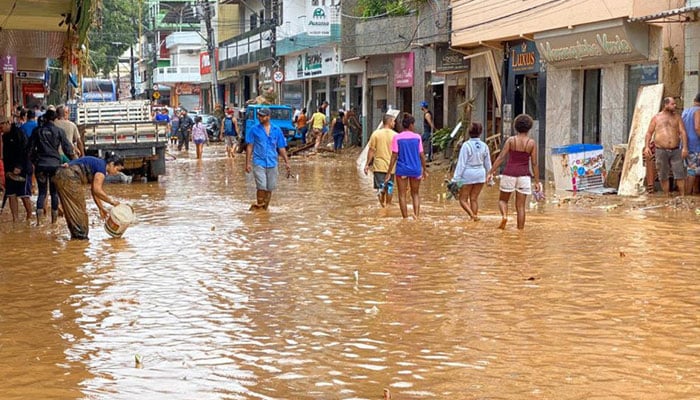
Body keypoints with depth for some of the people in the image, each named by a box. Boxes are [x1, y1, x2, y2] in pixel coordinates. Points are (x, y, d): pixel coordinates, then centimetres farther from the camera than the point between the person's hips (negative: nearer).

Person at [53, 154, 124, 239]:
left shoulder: (98, 165, 21)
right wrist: (111, 201, -6)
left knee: (71, 209, 17)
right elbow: (97, 190, -15)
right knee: (78, 207, 1)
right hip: (69, 177, -10)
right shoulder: (102, 167, -7)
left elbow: (94, 190, 26)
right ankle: (81, 235, 7)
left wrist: (101, 208, 27)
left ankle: (75, 234, 23)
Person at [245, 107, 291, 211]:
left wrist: (287, 162, 5)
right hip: (259, 162, -3)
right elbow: (249, 147, 1)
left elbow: (281, 148, 10)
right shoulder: (254, 130, 1)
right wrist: (248, 163, -5)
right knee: (261, 186, -12)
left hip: (272, 163, 3)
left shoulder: (277, 130, 6)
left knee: (270, 188, 7)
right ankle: (259, 206, 2)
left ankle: (265, 207, 20)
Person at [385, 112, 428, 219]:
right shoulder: (417, 137, -2)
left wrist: (389, 173, -4)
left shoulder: (397, 138, -5)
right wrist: (425, 170, 13)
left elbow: (394, 156, -8)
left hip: (402, 169, -1)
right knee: (415, 194, 17)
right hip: (416, 169, 2)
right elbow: (422, 155, 1)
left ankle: (405, 218, 8)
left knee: (402, 195, 8)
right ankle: (416, 214, 0)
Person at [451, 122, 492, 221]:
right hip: (480, 174, 4)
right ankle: (475, 216, 12)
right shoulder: (484, 146, 0)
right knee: (474, 198, 12)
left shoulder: (466, 145, -14)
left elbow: (461, 163, -14)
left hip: (468, 174, -4)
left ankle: (472, 215, -18)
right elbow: (488, 164, 8)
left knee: (463, 199, 3)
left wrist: (456, 178, -10)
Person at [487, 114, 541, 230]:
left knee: (503, 200, 16)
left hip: (509, 174, 0)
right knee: (520, 206, 5)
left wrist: (490, 172, -3)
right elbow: (534, 164, -1)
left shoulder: (511, 140, -2)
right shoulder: (532, 143, -1)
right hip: (524, 175, 1)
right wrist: (537, 181, 5)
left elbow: (501, 157, -7)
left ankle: (504, 216, -14)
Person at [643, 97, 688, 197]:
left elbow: (683, 132, 2)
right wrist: (646, 147, -8)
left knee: (680, 174, -5)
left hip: (676, 151, 1)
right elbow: (649, 133, 6)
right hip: (661, 151, -1)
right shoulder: (656, 118, 6)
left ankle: (683, 196, 0)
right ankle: (667, 196, 12)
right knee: (663, 176, 3)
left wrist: (685, 147, -11)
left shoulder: (677, 117, 9)